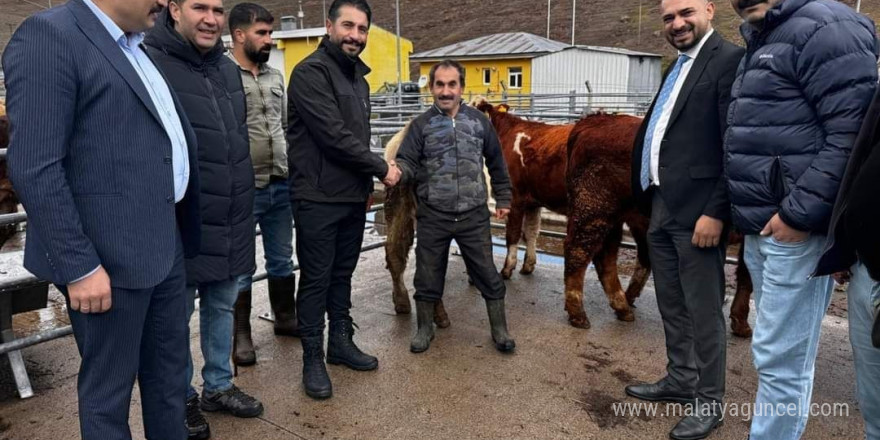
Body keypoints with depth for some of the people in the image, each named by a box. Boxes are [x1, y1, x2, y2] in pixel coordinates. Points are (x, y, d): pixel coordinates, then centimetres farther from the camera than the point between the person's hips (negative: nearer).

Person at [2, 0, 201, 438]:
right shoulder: (49, 36, -12)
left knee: (169, 372, 19)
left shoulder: (136, 49, 15)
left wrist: (180, 231, 14)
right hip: (111, 258, -8)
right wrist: (79, 266, -19)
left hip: (165, 246, 8)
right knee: (109, 387, 9)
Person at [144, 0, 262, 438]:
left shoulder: (228, 68, 11)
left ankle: (218, 386, 35)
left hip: (231, 222, 7)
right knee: (177, 316, 9)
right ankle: (182, 398, 28)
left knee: (223, 307, 18)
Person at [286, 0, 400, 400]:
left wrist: (366, 183, 12)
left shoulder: (358, 76, 15)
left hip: (353, 196, 8)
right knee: (316, 279, 2)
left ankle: (341, 342, 29)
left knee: (342, 274, 16)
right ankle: (312, 357, 15)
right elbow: (334, 135, -20)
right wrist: (381, 169, -11)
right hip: (318, 198, -7)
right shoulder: (311, 72, -12)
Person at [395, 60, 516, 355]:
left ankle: (500, 331, 25)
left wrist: (503, 198, 14)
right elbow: (408, 162, -9)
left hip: (474, 216, 1)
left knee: (488, 275, 8)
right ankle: (424, 329, 31)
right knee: (428, 276, 11)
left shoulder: (479, 121, 4)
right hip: (432, 216, 0)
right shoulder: (421, 125, 0)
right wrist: (397, 170, -32)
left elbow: (496, 163, 13)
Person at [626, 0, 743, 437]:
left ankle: (710, 401, 20)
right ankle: (681, 380, 35)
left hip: (696, 211, -8)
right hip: (661, 208, 9)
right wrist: (650, 199, 12)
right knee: (671, 306, 18)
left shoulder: (729, 59, -10)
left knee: (703, 311, 4)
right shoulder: (677, 67, 17)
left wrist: (716, 212, -19)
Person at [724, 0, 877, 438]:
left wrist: (798, 212, -20)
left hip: (794, 226, -9)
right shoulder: (761, 42, 18)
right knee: (779, 352, 17)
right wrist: (747, 212, 15)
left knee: (780, 357, -1)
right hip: (760, 227, 9)